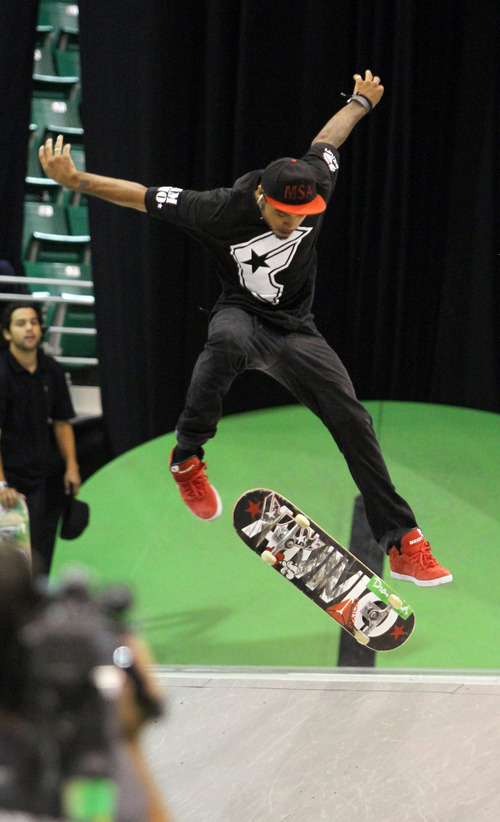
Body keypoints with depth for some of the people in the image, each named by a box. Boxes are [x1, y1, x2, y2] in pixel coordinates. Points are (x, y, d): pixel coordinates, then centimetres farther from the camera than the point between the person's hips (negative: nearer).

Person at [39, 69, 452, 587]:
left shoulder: (316, 184, -14)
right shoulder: (219, 211, -23)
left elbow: (327, 139, 8)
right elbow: (140, 195, -15)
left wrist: (360, 101, 28)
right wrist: (73, 179, -25)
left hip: (296, 331, 3)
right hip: (242, 315, -3)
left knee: (352, 421, -10)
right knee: (229, 341, -42)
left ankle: (403, 543, -3)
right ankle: (187, 457, -23)